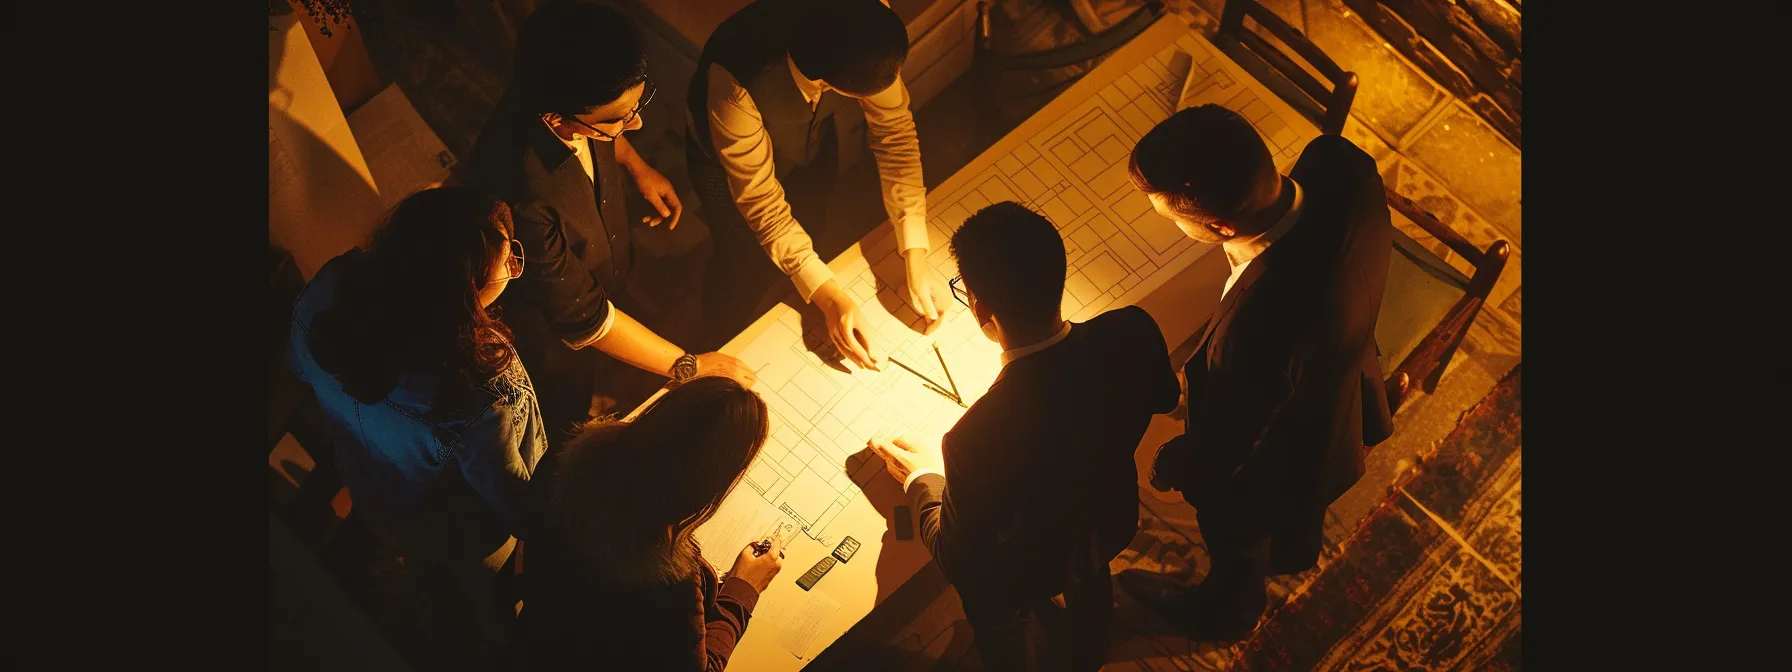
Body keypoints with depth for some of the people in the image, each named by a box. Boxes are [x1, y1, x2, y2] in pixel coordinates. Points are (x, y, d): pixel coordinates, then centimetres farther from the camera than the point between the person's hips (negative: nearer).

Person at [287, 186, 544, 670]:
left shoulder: (329, 290, -30)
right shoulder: (479, 397, -47)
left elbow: (300, 367, -6)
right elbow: (515, 503, -29)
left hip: (371, 493, 5)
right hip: (462, 536, -5)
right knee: (474, 629, 30)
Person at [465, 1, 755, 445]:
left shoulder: (559, 94, -27)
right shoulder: (520, 195, -47)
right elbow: (583, 319, -34)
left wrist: (635, 165, -6)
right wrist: (687, 367, -27)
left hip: (604, 271, 5)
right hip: (553, 332, -5)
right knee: (570, 415, 26)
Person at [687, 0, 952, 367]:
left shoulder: (866, 33, -36)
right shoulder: (735, 76, -46)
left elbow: (894, 130, -23)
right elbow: (759, 197, -35)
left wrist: (916, 255, -28)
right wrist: (829, 294, -37)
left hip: (812, 142, 3)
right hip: (734, 159, -3)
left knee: (808, 237, 24)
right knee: (747, 264, 16)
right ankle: (725, 340, 50)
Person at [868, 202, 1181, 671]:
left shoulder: (977, 439, -47)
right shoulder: (1133, 332, -33)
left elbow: (956, 561, -26)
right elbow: (1163, 399, -6)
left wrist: (922, 480, -8)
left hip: (1029, 572, -4)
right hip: (1112, 520, 5)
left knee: (996, 618, 33)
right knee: (1089, 584, 40)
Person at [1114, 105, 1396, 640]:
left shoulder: (1255, 334, -51)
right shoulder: (1342, 167, -33)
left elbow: (1228, 437, -27)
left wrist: (1177, 464, -5)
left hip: (1268, 469, -6)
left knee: (1238, 541, 32)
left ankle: (1227, 611, 65)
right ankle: (1295, 552, 74)